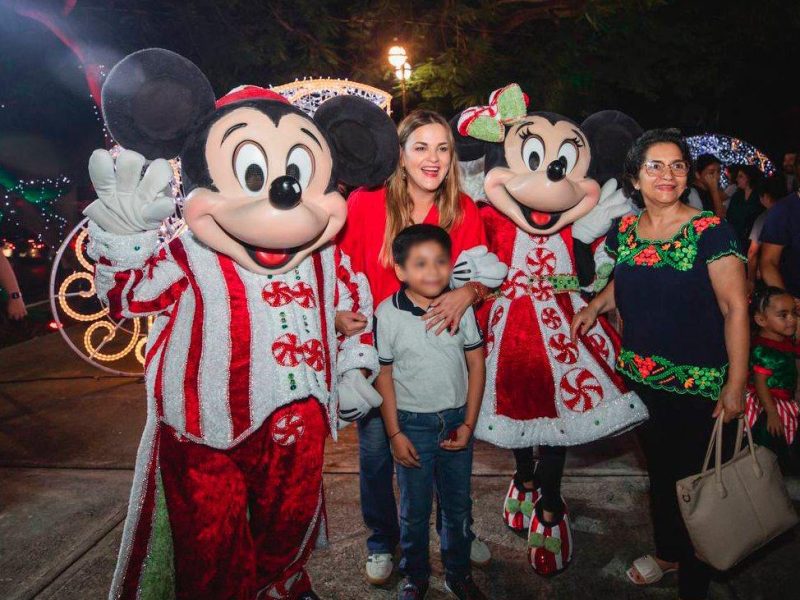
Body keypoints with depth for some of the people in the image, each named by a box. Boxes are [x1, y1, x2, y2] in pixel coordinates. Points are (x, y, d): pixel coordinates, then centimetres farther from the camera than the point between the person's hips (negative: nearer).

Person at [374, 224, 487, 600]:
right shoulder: (387, 313, -12)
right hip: (412, 423, -2)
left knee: (458, 505, 18)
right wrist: (394, 433, -6)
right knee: (414, 508, 14)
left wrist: (469, 423, -3)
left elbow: (476, 364, -1)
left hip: (456, 419, 2)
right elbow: (384, 375, -7)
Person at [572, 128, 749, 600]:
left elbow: (735, 308, -15)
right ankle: (667, 551, 46)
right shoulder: (623, 229, 2)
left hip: (699, 384, -5)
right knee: (659, 468, 22)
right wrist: (596, 306, 0)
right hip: (640, 378, 5)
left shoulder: (710, 231, -13)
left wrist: (736, 383, -17)